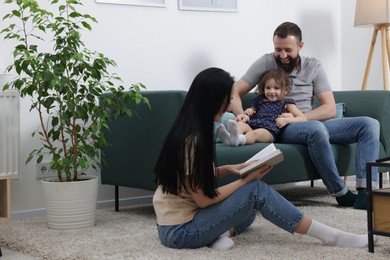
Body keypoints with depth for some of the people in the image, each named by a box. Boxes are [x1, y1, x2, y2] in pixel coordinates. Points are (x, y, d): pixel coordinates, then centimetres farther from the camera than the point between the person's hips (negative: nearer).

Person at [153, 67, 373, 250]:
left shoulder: (192, 130, 6)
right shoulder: (193, 139, -22)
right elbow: (203, 199, -19)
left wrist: (227, 169, 2)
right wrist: (246, 179, -11)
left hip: (183, 218, 10)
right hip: (180, 231, -10)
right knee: (256, 191, -16)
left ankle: (221, 233, -7)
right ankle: (331, 237, -11)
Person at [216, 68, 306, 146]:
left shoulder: (286, 103, 18)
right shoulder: (260, 99, 31)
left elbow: (303, 118, 11)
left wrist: (286, 120, -5)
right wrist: (248, 111, 17)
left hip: (269, 130, -5)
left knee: (256, 133, -38)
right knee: (241, 124, -29)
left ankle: (238, 139, -70)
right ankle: (231, 137, -63)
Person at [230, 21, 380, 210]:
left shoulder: (313, 66, 7)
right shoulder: (265, 63, 1)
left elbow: (330, 109, 0)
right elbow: (235, 93, -1)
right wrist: (240, 113, -24)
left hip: (313, 123, 5)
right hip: (282, 129, -4)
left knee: (369, 124, -13)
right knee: (316, 129, -39)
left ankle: (365, 194, -28)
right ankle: (342, 194, -26)